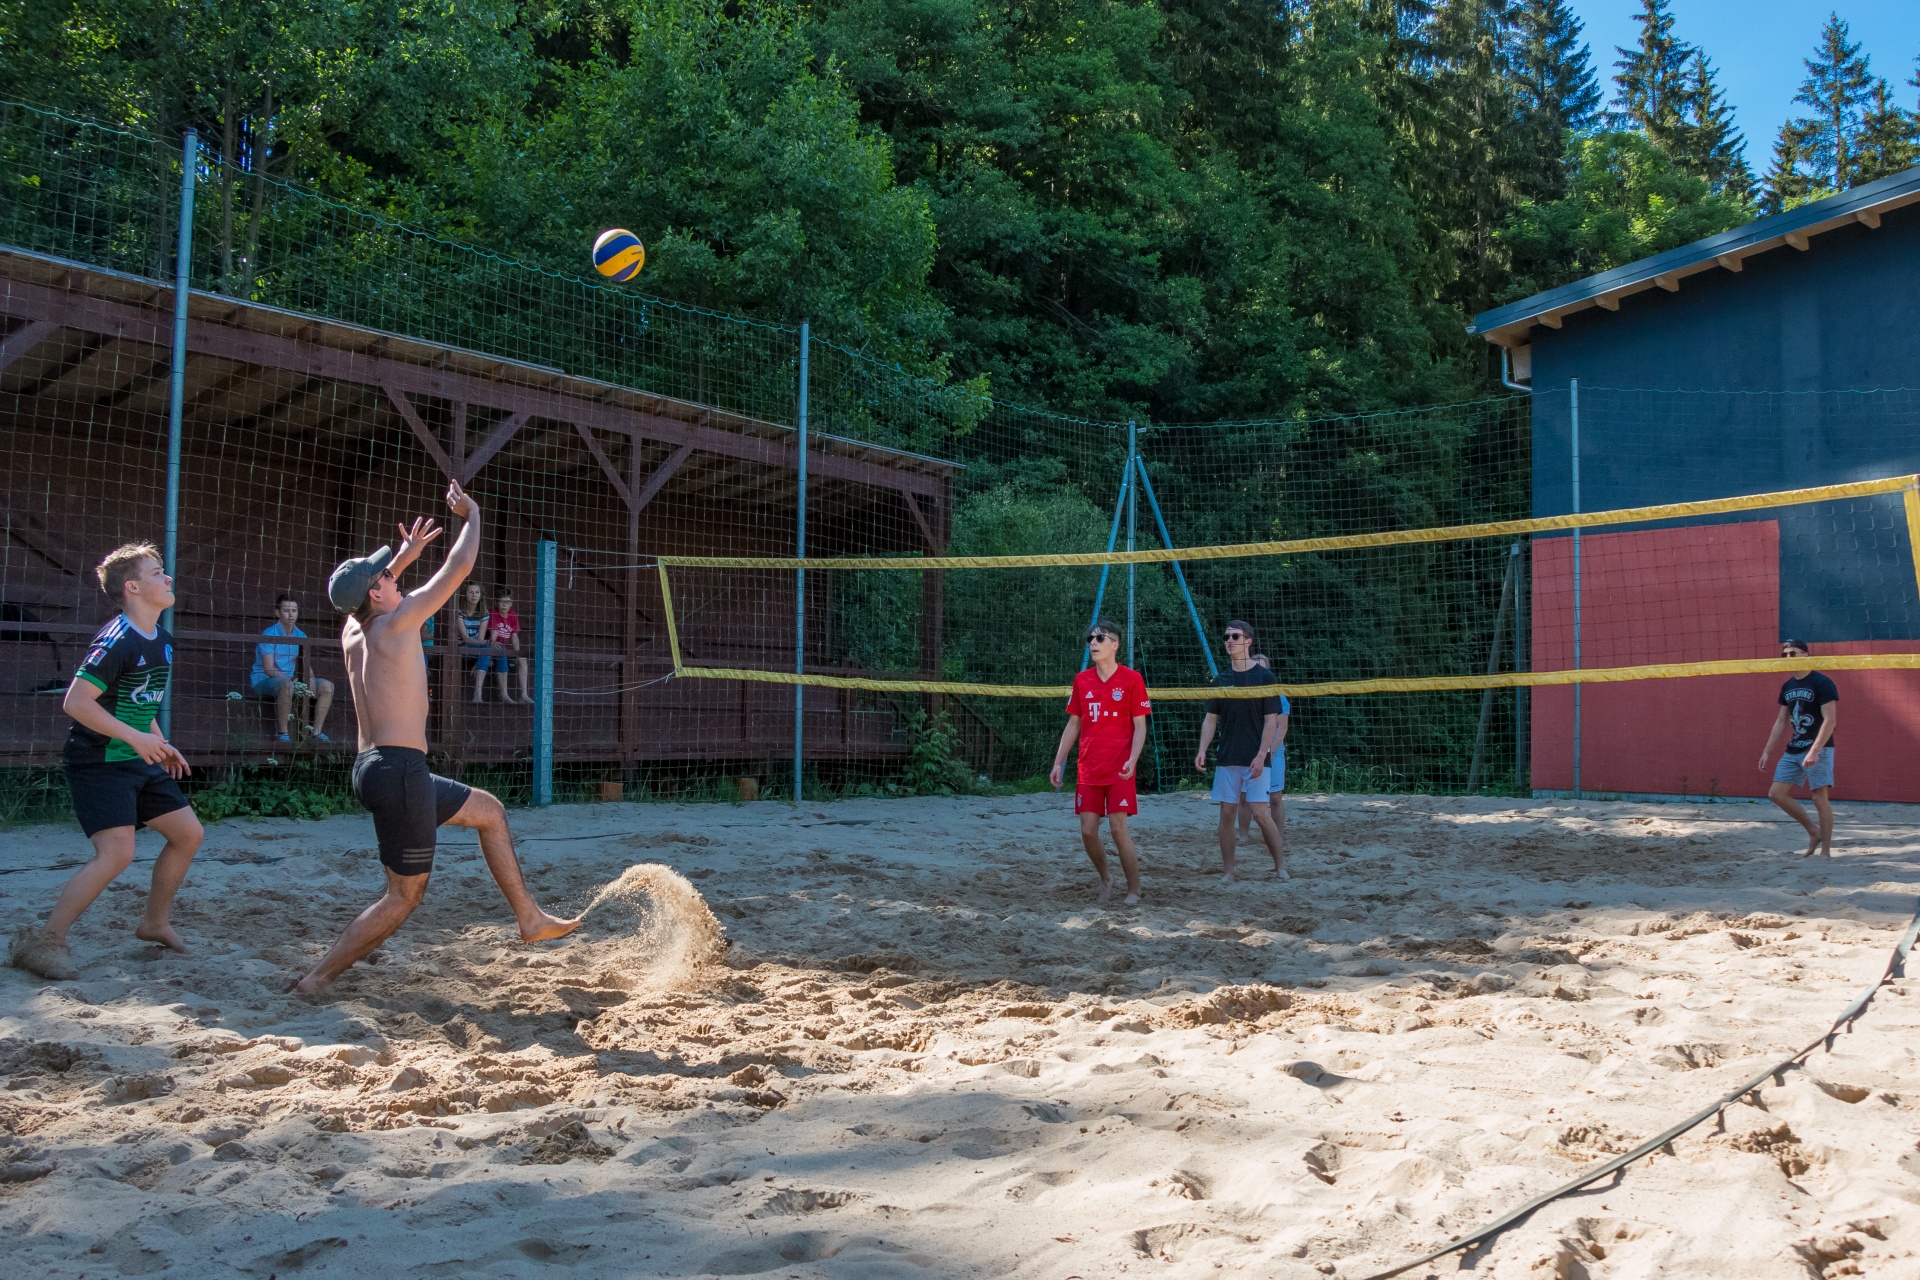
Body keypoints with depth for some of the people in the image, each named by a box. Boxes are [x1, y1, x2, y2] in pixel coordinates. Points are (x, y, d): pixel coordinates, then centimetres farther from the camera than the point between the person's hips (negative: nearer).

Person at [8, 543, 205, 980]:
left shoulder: (161, 641, 9)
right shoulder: (117, 640, -19)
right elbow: (76, 702, -24)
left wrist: (162, 746, 15)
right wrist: (136, 737, -25)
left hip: (140, 762, 9)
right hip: (99, 763, -9)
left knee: (188, 833, 9)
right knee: (117, 853, -19)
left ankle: (154, 923, 26)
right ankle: (42, 942, -6)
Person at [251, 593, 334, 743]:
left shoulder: (301, 636, 8)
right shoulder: (269, 635, -12)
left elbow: (306, 665, 9)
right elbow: (269, 669, -20)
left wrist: (310, 680, -13)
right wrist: (292, 680, -30)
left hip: (289, 679, 7)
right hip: (264, 680, -7)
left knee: (327, 686, -8)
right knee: (287, 685, -40)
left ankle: (317, 733, -6)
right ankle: (283, 734, -32)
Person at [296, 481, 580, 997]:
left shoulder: (352, 632, 9)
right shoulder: (396, 624, -12)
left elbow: (360, 595, 35)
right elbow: (459, 566, -7)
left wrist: (402, 556, 38)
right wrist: (472, 514, 8)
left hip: (371, 767, 10)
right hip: (398, 771, -10)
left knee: (489, 810, 21)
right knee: (404, 895, -1)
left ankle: (529, 917, 23)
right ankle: (317, 980, 0)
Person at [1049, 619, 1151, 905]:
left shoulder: (1131, 679, -3)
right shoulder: (1081, 680, 9)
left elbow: (1140, 725, -4)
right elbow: (1073, 725, 16)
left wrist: (1132, 759, -18)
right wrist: (1058, 762, 11)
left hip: (1119, 771, -4)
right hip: (1088, 771, 4)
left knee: (1118, 828, -8)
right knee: (1088, 831, 1)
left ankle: (1134, 890, 5)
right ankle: (1105, 877, 25)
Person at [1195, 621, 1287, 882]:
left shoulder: (1265, 677, -2)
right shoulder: (1221, 679, 10)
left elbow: (1271, 721, -5)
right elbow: (1210, 720, 11)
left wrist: (1261, 756, -14)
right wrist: (1202, 750, -2)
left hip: (1255, 759, -4)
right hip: (1227, 759, 4)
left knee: (1260, 812, -11)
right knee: (1227, 813, 2)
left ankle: (1281, 865, 3)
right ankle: (1227, 872, 9)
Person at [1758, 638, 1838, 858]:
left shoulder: (1821, 683, -11)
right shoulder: (1787, 687, 12)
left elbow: (1830, 720, -16)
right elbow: (1781, 721, 18)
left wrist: (1814, 751, -25)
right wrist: (1767, 752, 14)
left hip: (1818, 750, -8)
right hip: (1793, 750, 8)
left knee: (1820, 798, -7)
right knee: (1776, 793, 4)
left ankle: (1826, 851, 1)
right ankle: (1814, 832, 17)